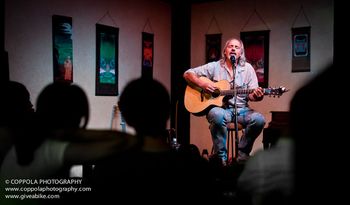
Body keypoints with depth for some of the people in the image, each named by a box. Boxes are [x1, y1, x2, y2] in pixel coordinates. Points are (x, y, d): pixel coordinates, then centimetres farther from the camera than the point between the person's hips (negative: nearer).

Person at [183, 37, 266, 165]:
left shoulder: (247, 68, 10)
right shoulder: (214, 66, 5)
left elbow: (251, 95, 5)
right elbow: (187, 74, 5)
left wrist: (257, 96, -20)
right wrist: (202, 84, -13)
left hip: (241, 109, 2)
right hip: (221, 108, -2)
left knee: (259, 119, -27)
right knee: (217, 115, -37)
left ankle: (242, 154, -7)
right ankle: (220, 157, -20)